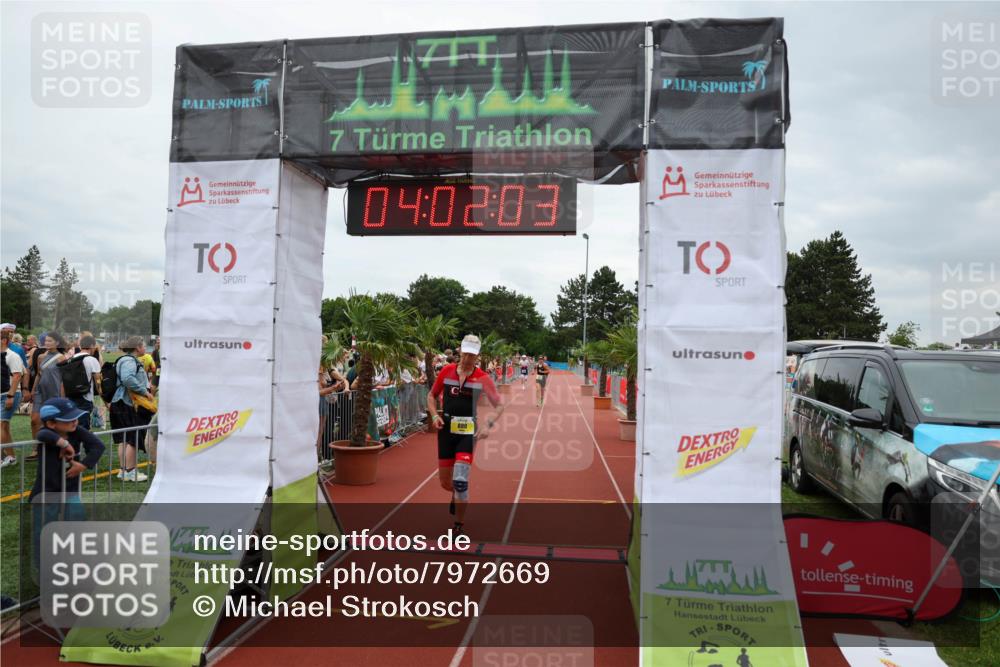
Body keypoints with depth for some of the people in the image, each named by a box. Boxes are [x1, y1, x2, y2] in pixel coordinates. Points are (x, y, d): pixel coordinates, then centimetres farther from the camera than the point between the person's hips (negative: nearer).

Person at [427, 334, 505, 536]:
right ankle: (457, 495, 48)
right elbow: (432, 395, 13)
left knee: (460, 481, -13)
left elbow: (499, 405, 0)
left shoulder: (482, 378, -5)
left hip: (467, 432, -3)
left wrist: (488, 425, -15)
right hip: (446, 429, 3)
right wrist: (434, 415, -4)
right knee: (445, 482, 10)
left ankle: (459, 524, 8)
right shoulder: (446, 371, 1)